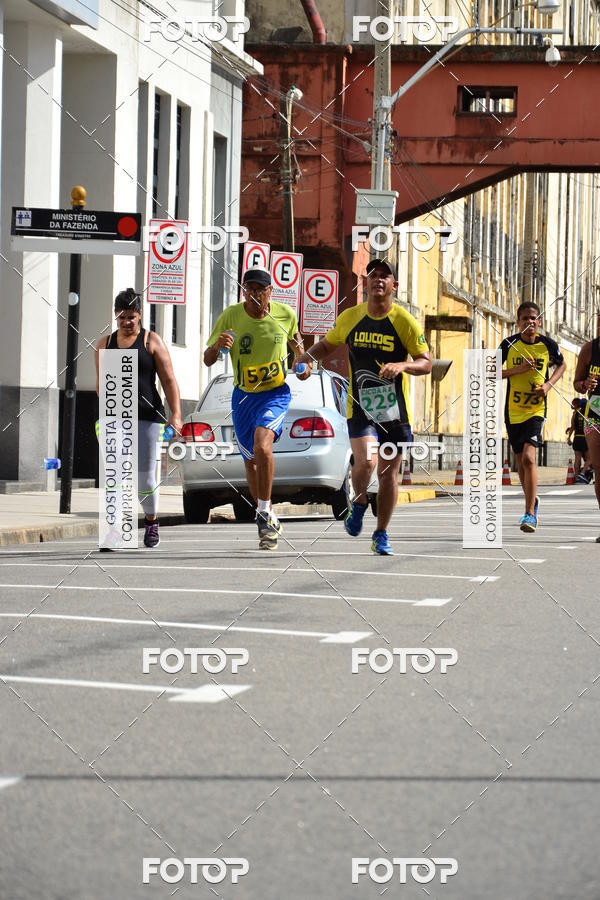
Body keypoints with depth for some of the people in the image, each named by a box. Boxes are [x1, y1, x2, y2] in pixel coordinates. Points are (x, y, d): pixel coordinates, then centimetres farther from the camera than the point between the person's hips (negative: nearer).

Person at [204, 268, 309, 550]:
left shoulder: (286, 314, -7)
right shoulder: (230, 316, -10)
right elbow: (207, 361, -8)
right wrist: (217, 346, -29)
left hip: (276, 393, -2)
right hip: (243, 396, 2)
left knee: (262, 444, -28)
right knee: (251, 461, 11)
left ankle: (264, 512, -17)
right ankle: (270, 520, 30)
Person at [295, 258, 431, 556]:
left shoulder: (405, 322, -5)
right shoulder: (350, 318, 2)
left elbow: (426, 363, -4)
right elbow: (328, 344, 20)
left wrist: (403, 365, -24)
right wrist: (306, 357, 0)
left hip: (395, 410, 0)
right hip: (360, 407, 0)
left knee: (389, 473, 6)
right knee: (365, 462, -21)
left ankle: (381, 535, 22)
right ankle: (359, 504, 11)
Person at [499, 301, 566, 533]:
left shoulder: (547, 344, -4)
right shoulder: (509, 344, -4)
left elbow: (561, 365, 15)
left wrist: (548, 384, -3)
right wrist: (517, 370, -15)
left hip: (536, 410, -3)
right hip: (513, 411, 3)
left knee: (528, 457, -19)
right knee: (520, 461, 13)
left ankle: (530, 514, -16)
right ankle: (532, 502, 37)